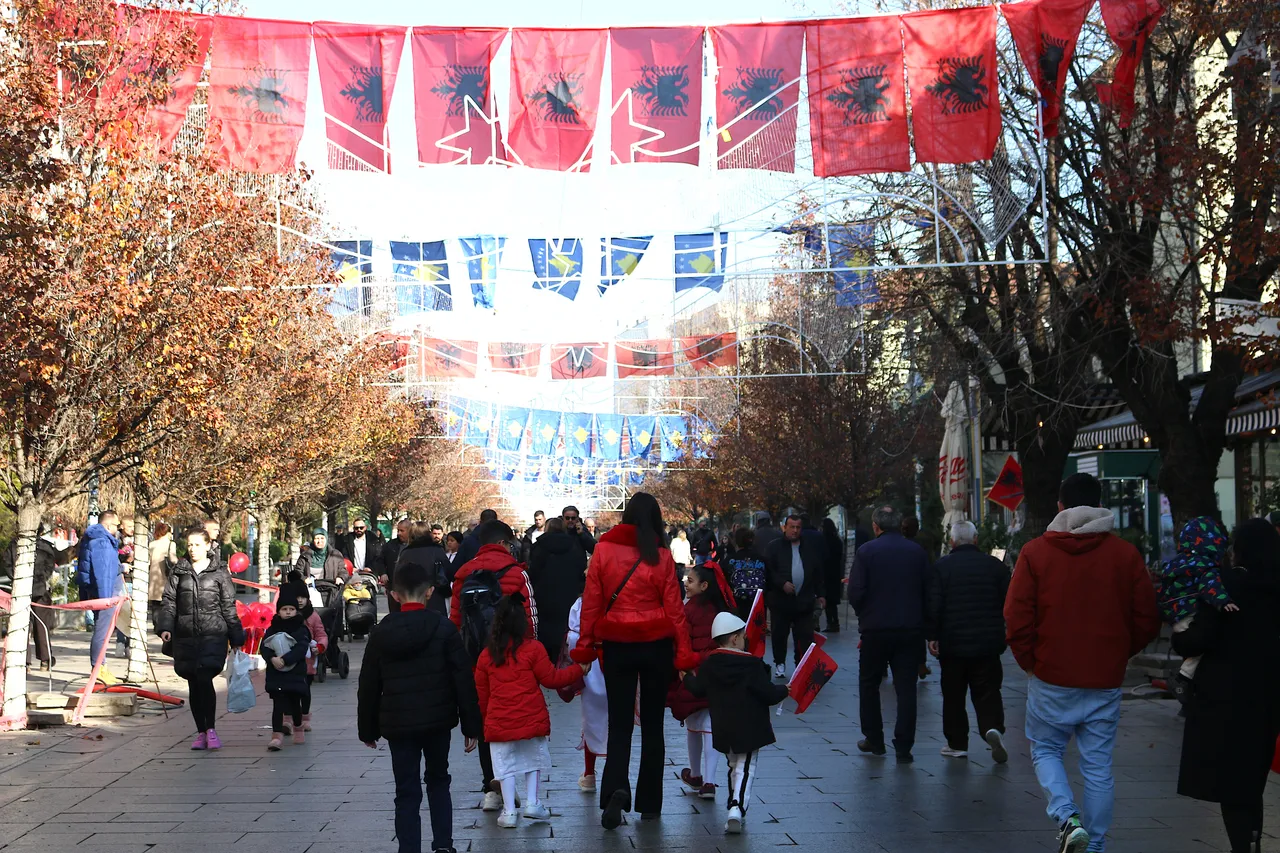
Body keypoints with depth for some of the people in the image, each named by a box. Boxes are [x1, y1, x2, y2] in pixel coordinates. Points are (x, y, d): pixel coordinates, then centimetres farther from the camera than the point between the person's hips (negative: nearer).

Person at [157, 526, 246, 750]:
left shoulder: (219, 572, 4)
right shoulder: (178, 571, 9)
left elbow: (228, 607, 7)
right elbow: (169, 601, 8)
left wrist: (236, 638, 7)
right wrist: (165, 627, -7)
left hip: (213, 635, -3)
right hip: (186, 637, 3)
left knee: (204, 679, -17)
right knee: (194, 685, 6)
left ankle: (210, 729, -7)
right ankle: (201, 732, 15)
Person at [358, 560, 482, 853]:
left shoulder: (380, 633, -1)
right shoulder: (444, 628, -6)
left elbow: (368, 687, 5)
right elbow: (463, 680, -7)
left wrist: (367, 729, 15)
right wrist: (471, 726, -1)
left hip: (397, 723, 0)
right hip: (438, 719, 0)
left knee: (407, 791, 6)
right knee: (438, 780, 20)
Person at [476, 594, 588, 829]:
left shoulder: (486, 655, 3)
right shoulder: (533, 649, -8)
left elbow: (482, 693, 10)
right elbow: (551, 678, -2)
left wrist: (486, 716, 25)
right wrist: (579, 669, 11)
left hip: (498, 722, 2)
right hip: (531, 719, -1)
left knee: (506, 764, 8)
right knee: (533, 757, 18)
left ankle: (509, 810, 4)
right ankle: (531, 803, 15)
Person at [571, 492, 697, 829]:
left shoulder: (603, 550, -3)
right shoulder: (661, 556, -5)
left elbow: (591, 601, -2)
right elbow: (674, 608, -2)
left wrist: (585, 645, 5)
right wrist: (684, 653, 3)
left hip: (616, 645, 0)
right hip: (656, 645, 0)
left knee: (619, 724, 6)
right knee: (652, 723, 11)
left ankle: (616, 789, -17)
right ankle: (649, 802, 16)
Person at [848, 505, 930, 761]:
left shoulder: (866, 551, -8)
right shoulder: (917, 551, 2)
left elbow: (856, 593, -11)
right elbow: (928, 590, 3)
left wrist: (864, 615, 7)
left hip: (875, 628, -2)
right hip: (911, 629, 2)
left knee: (869, 684, 15)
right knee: (906, 687, 4)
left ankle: (874, 739, 20)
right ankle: (903, 747, 2)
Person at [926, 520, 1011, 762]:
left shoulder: (942, 567, -5)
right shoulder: (995, 565, 2)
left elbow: (934, 605, -9)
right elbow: (1008, 604, 7)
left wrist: (932, 636, -3)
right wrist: (1000, 634, 20)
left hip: (952, 643, -1)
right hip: (988, 642, 2)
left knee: (953, 696, 9)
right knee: (988, 692, 7)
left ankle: (957, 744, 13)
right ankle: (993, 728, -17)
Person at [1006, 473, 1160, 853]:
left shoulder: (1035, 552, -5)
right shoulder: (1126, 554, -1)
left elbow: (1017, 621, -8)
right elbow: (1147, 622, 1)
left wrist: (1030, 662, 7)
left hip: (1051, 678, -1)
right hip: (1106, 679, 1)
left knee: (1045, 750, 15)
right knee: (1098, 765, 10)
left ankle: (1067, 818, -7)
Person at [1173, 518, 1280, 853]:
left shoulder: (1225, 582, -14)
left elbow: (1200, 639, -17)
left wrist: (1178, 637, 2)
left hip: (1224, 694, -6)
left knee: (1228, 777, 1)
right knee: (1251, 776, 19)